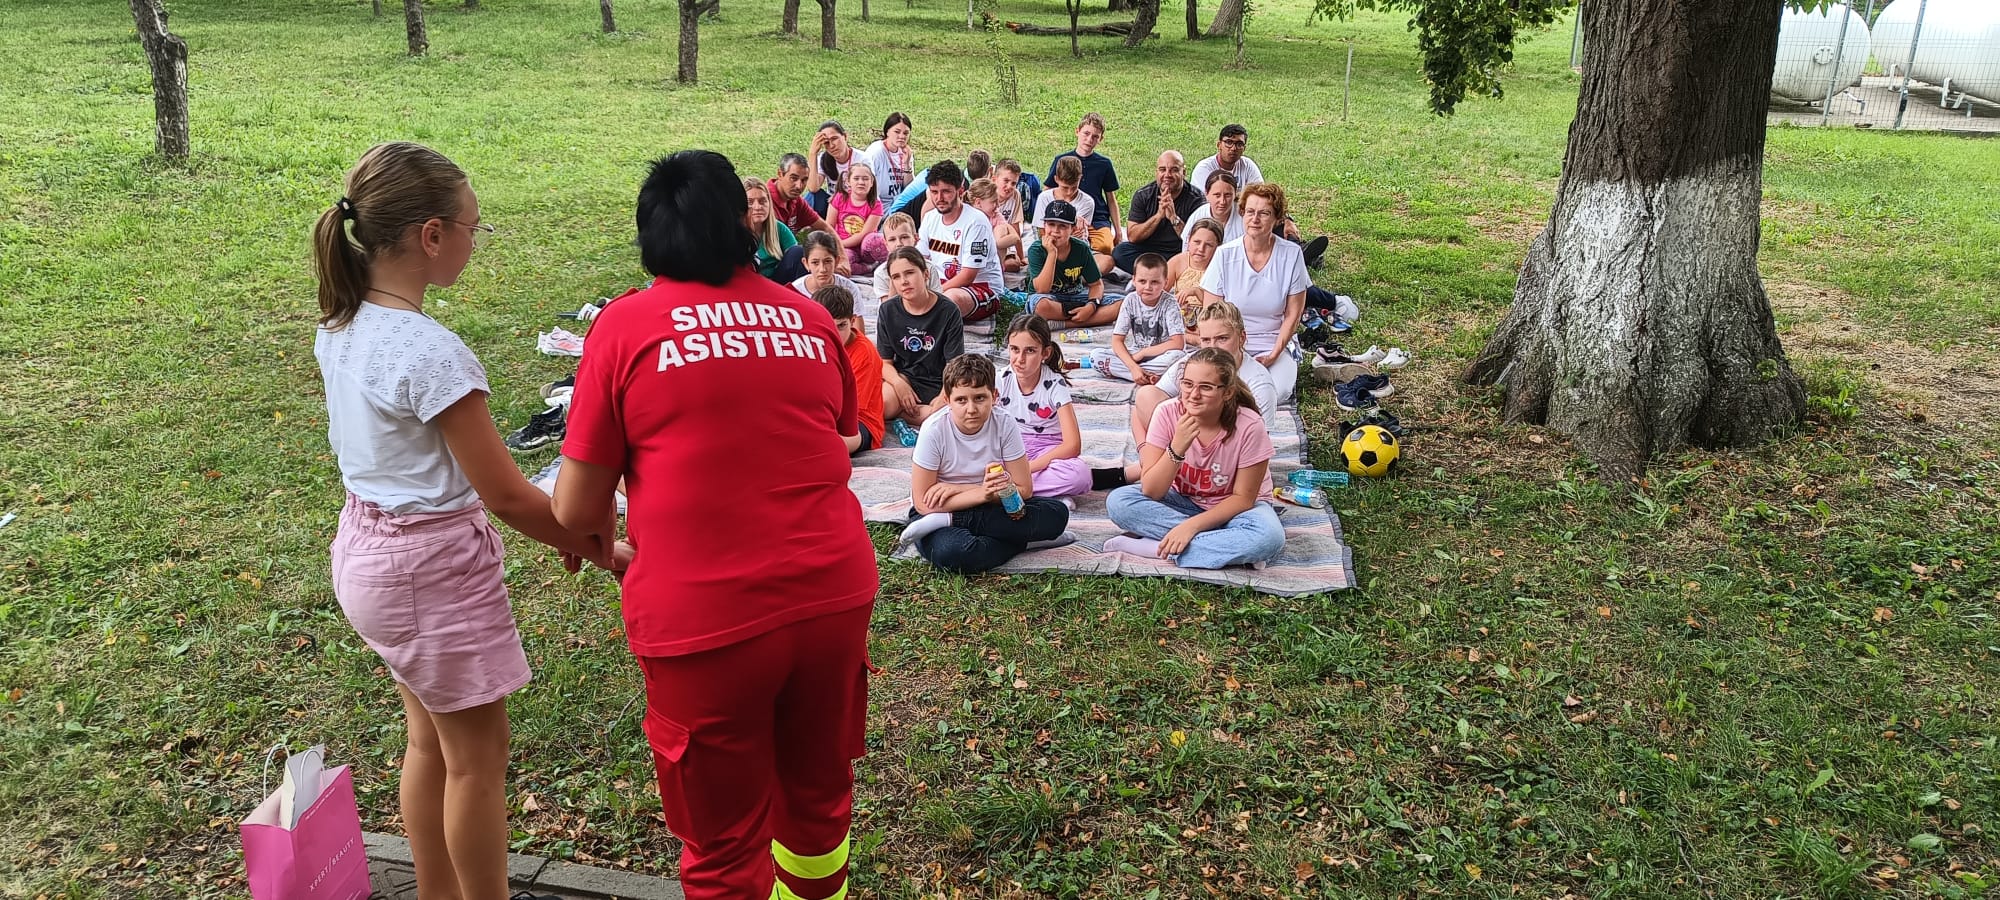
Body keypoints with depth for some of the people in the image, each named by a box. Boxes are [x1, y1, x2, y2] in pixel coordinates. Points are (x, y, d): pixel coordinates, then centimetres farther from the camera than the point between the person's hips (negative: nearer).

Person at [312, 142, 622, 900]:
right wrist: (595, 550, -7)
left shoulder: (340, 328, 1)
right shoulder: (432, 352, -26)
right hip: (434, 565, -9)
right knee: (477, 758, 9)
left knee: (431, 742, 23)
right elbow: (505, 496, -22)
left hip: (366, 549, 9)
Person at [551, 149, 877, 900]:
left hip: (703, 617, -4)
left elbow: (576, 510, 0)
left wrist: (604, 523, 21)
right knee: (818, 797, 26)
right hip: (833, 594, 4)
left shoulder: (626, 326, -3)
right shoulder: (807, 317, 8)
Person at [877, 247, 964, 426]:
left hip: (938, 385, 2)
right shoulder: (888, 310, 2)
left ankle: (900, 412, -9)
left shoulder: (948, 312, -6)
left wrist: (944, 397, -22)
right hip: (903, 378, -1)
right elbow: (885, 362, 3)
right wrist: (899, 384, -18)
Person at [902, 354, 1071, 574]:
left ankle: (949, 521, -20)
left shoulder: (1004, 425, -11)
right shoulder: (934, 430, -19)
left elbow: (1024, 489, -10)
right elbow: (923, 504, -18)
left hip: (991, 507, 6)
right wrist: (980, 493, -30)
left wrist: (958, 489, -19)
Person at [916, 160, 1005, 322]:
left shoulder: (975, 221, -17)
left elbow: (968, 276, -19)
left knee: (950, 299, -39)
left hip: (982, 288, -7)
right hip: (944, 284, 7)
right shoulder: (930, 217, 5)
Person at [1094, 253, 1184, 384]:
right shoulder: (1131, 301, -7)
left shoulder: (1169, 304, -14)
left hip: (1160, 356, -3)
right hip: (1134, 355, 3)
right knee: (1096, 356, -19)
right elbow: (1117, 340, -10)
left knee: (1176, 356, -38)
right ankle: (1151, 377, -24)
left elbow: (1177, 343, -22)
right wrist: (1133, 367, -26)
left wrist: (1142, 353, -18)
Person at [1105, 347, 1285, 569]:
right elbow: (1151, 491, -19)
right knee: (1118, 501, -24)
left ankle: (1153, 546, -27)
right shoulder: (1168, 414, -18)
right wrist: (1177, 448, -35)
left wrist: (1192, 525, -28)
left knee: (1268, 537, -36)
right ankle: (1227, 551, -22)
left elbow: (1243, 498, -15)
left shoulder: (1249, 427, -23)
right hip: (1182, 502, 2)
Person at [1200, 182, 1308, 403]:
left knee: (1276, 393, -28)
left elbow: (1293, 315, 0)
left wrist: (1273, 356, -12)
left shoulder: (1291, 255, -5)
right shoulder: (1224, 254, -5)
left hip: (1275, 346, 1)